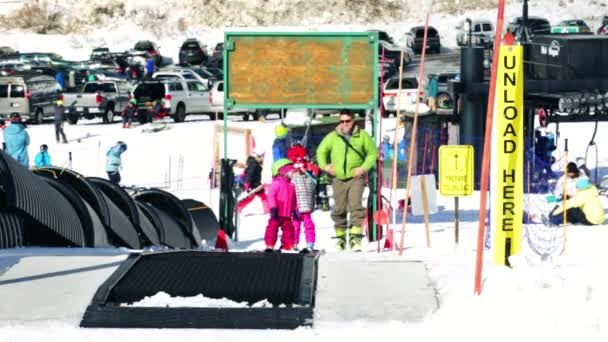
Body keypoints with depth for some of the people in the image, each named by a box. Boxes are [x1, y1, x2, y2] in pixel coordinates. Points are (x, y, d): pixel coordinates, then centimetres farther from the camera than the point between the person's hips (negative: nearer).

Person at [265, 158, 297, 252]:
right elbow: (271, 196, -13)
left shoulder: (291, 185, 14)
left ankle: (288, 246, 18)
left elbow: (294, 199, 21)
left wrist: (295, 210, 17)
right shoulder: (276, 183, -8)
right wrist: (273, 208, -20)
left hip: (287, 214, 7)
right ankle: (269, 245, 0)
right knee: (273, 227, -5)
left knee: (288, 228, 9)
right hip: (277, 213, -7)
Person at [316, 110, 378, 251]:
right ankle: (340, 236, 21)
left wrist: (364, 167, -7)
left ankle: (356, 235, -18)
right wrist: (324, 165, 1)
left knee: (355, 205, -18)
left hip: (356, 177, -3)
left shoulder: (362, 136, -1)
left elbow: (372, 154, 6)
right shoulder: (332, 137, 4)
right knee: (339, 209, 7)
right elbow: (321, 151, 17)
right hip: (338, 178, 3)